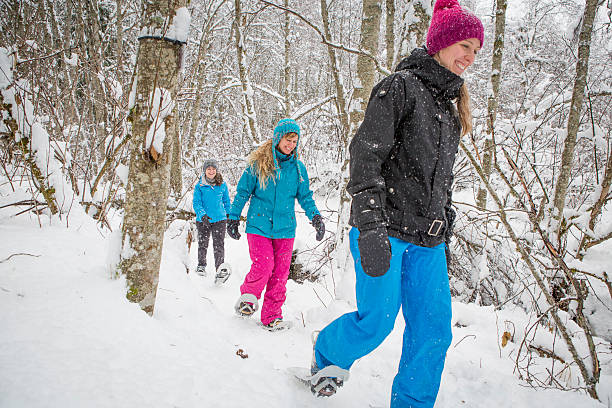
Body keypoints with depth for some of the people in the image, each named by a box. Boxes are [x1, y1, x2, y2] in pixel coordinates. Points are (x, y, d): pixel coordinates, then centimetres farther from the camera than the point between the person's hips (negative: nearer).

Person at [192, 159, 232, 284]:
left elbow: (226, 201, 16)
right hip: (203, 220, 0)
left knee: (219, 244, -11)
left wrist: (229, 214, 20)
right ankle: (201, 265, 35)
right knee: (203, 244, 13)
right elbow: (196, 203, -7)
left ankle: (221, 270, -20)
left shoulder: (222, 185, 3)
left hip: (219, 218, 0)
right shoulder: (199, 186, -2)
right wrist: (202, 215, -23)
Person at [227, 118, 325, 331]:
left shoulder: (298, 168, 7)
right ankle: (248, 297, 15)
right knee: (263, 265, -15)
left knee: (280, 272, 3)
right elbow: (243, 191, 4)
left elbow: (305, 196, 12)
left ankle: (272, 316, 17)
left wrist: (315, 216, -3)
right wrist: (233, 218, 4)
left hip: (285, 227, 3)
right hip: (259, 225, -3)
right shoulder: (257, 163, -2)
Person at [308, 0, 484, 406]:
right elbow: (366, 153, -16)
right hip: (384, 230, -7)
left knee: (434, 330, 5)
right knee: (378, 320, -2)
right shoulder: (401, 86, -5)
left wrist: (445, 227, 22)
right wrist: (370, 225, -25)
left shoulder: (450, 105, 20)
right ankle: (326, 352, 29)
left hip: (427, 239, 7)